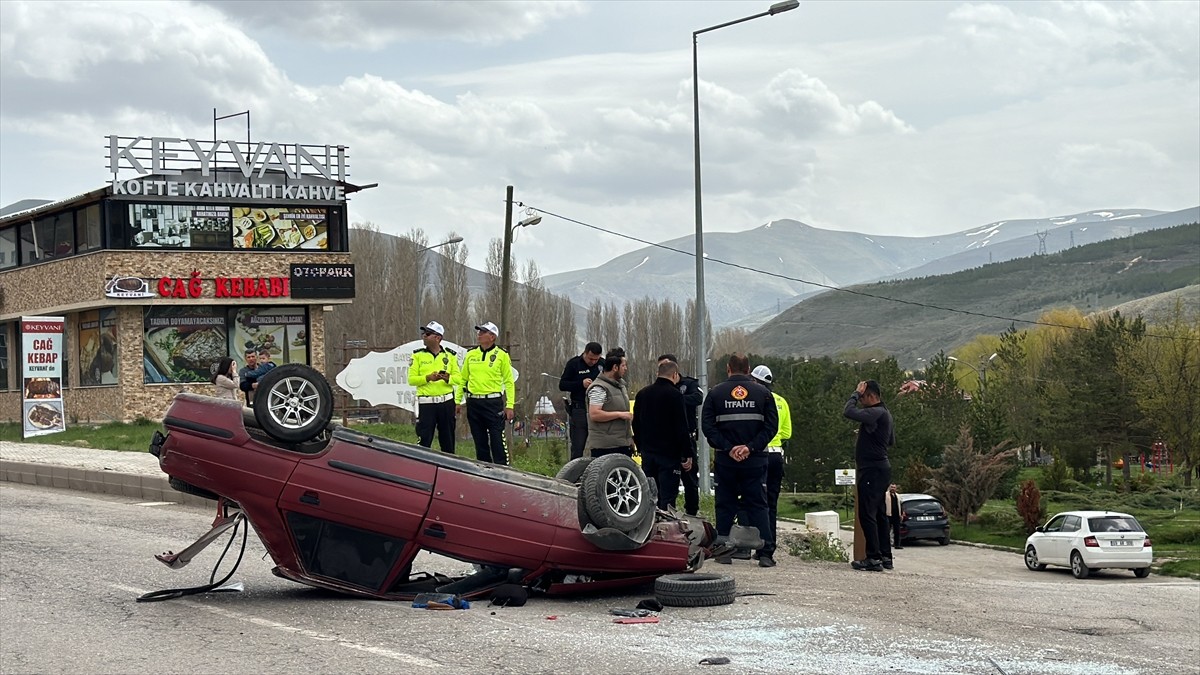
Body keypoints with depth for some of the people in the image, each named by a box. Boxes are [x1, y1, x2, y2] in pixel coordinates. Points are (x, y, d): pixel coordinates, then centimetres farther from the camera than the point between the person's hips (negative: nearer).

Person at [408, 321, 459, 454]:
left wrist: (447, 378, -15)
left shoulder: (450, 355, 8)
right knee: (424, 441, -6)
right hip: (426, 403, -2)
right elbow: (411, 379, -1)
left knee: (448, 440, 9)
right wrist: (428, 377, -16)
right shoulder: (418, 355, 4)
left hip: (447, 402, 2)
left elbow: (458, 377, 6)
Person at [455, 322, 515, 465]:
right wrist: (458, 401, 10)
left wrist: (509, 406, -8)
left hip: (493, 403, -4)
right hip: (473, 403, 4)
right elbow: (462, 379, 15)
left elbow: (509, 382, -2)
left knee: (497, 440, -7)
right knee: (480, 441, 9)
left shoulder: (501, 355, -1)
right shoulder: (471, 355, 10)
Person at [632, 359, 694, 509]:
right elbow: (682, 428, -13)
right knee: (667, 498, -6)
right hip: (669, 454, -7)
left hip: (647, 452, 7)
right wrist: (687, 454, -10)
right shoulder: (675, 395, -11)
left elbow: (636, 424, 17)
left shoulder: (642, 394, 10)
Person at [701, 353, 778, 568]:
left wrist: (727, 448, -7)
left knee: (725, 505, 9)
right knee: (757, 505, 4)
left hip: (725, 460, 0)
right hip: (755, 460, 0)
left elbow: (707, 426, -5)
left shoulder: (716, 393, 2)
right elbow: (772, 425, -5)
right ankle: (765, 553, -3)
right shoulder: (762, 393, 3)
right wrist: (751, 447, -8)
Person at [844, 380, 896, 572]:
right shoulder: (884, 413, 16)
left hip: (872, 470, -11)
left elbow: (849, 412, -27)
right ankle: (885, 556, 17)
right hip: (881, 468, 11)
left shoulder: (876, 413, -17)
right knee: (879, 514, 13)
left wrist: (856, 393, -13)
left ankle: (873, 558, -11)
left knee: (867, 514, -9)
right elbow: (892, 441, 28)